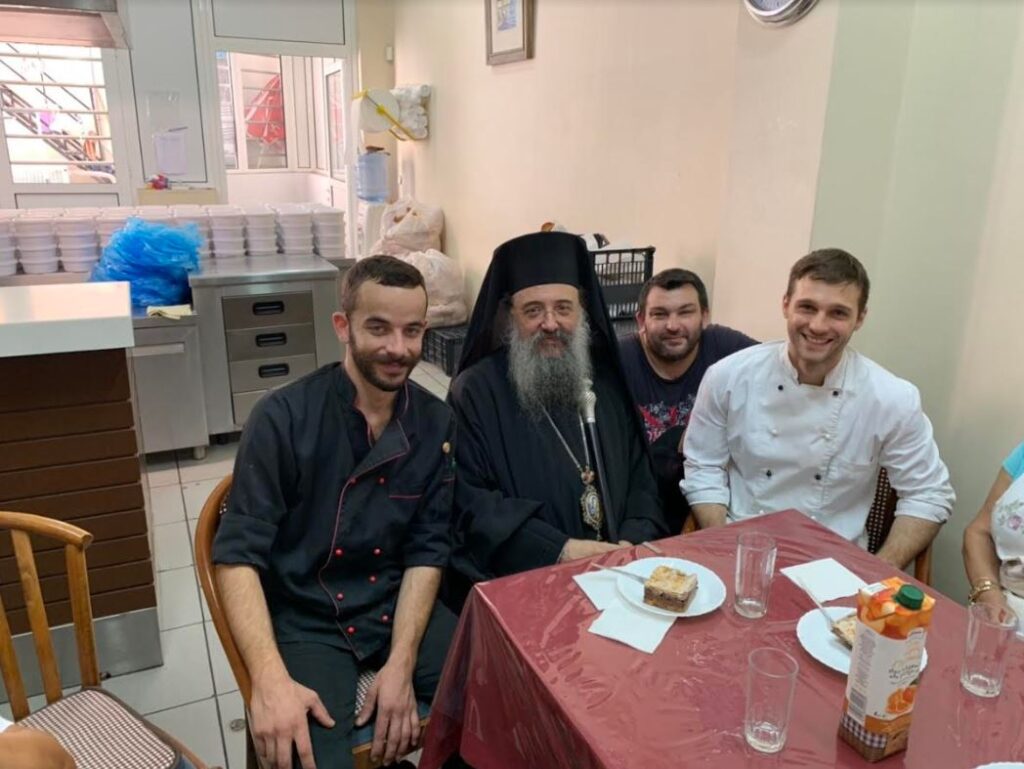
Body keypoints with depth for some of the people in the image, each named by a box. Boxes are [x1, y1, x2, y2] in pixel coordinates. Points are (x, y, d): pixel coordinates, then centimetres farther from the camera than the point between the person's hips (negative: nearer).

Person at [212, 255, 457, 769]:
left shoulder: (436, 424, -2)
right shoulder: (283, 418, -13)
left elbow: (428, 550, -1)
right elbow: (238, 554, -15)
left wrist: (401, 663, -13)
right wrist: (270, 679, -26)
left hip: (398, 609, 4)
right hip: (304, 620, -3)